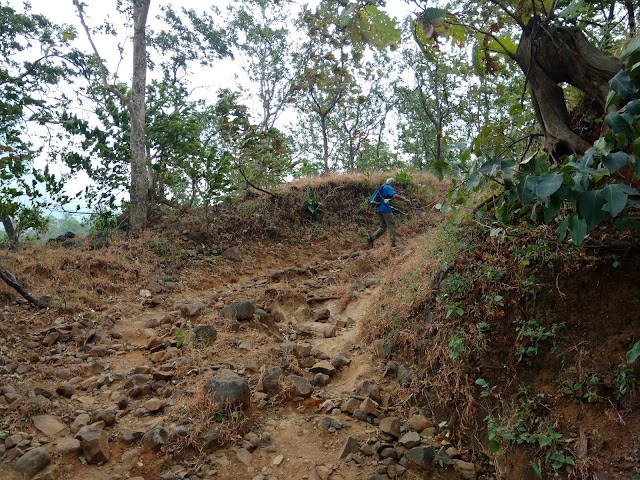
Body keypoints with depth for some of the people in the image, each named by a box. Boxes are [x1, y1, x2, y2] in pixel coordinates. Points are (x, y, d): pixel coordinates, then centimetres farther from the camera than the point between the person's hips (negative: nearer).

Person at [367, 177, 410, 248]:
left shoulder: (382, 187, 21)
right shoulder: (388, 187, -8)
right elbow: (395, 196, -23)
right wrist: (404, 199, -16)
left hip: (379, 209, 9)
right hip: (385, 209, -9)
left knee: (383, 226, 12)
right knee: (391, 226, -2)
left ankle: (371, 237, -2)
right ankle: (393, 243, -4)